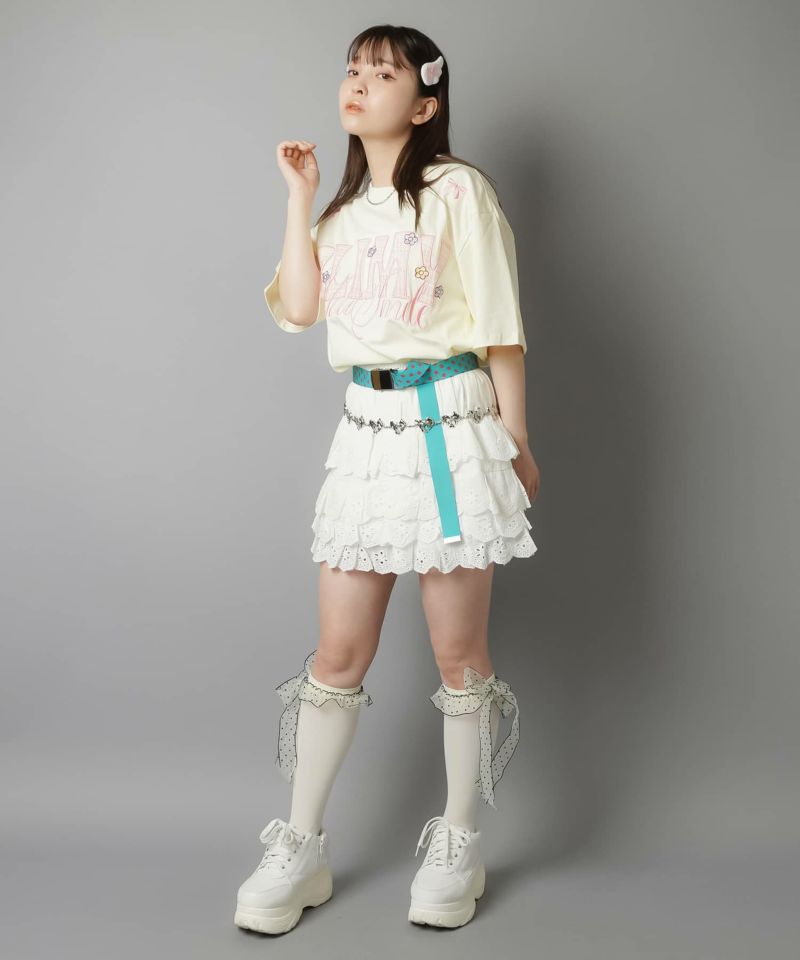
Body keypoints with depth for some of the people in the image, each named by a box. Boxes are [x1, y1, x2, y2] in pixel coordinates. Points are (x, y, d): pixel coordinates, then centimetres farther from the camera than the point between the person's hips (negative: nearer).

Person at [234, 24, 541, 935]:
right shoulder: (346, 206, 18)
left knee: (458, 654, 4)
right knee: (338, 653, 7)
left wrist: (515, 440, -5)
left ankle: (456, 847, 20)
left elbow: (499, 326, -4)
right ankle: (300, 850, 18)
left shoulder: (457, 190, -2)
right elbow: (298, 307, 4)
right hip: (366, 428, 6)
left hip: (450, 425, -5)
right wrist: (300, 194, 6)